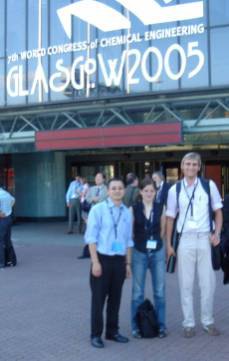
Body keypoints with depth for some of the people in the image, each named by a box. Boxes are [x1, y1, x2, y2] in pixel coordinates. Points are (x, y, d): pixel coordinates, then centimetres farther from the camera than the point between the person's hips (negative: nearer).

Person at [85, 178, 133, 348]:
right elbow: (91, 237, -9)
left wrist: (128, 263, 10)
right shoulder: (98, 209, -6)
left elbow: (128, 241, 12)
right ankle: (96, 334, 14)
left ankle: (112, 331, 27)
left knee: (115, 298, 13)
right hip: (102, 259, -4)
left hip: (119, 260, 4)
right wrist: (95, 262, -14)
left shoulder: (127, 213, 7)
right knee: (98, 298, 3)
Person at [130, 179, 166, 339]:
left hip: (158, 253, 2)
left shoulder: (160, 208, 1)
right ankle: (136, 326, 16)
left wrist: (156, 241, 3)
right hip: (139, 253, -1)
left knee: (160, 291, 6)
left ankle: (161, 325, 18)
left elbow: (163, 229, 8)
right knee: (137, 292, 5)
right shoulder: (134, 209, -4)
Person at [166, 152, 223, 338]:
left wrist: (217, 233, -6)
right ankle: (189, 323, 17)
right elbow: (170, 218, 6)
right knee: (186, 284, 6)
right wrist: (169, 244, 3)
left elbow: (218, 211, 7)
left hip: (205, 239, 0)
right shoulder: (175, 190, 3)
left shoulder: (209, 185, 1)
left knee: (208, 283, 5)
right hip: (185, 240, 0)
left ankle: (208, 321, 21)